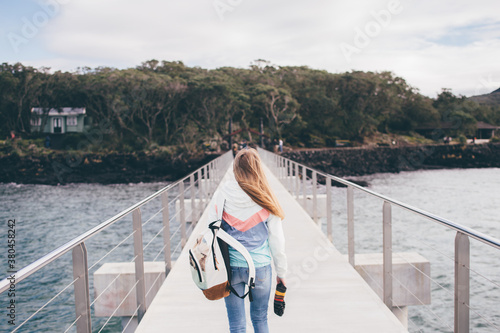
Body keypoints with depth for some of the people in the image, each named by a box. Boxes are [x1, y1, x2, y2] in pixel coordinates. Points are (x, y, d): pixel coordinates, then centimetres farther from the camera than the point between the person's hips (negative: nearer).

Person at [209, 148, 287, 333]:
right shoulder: (266, 200, -7)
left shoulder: (221, 196, -5)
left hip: (230, 267, 0)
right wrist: (281, 271, 9)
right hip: (260, 267, 0)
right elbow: (277, 240, -2)